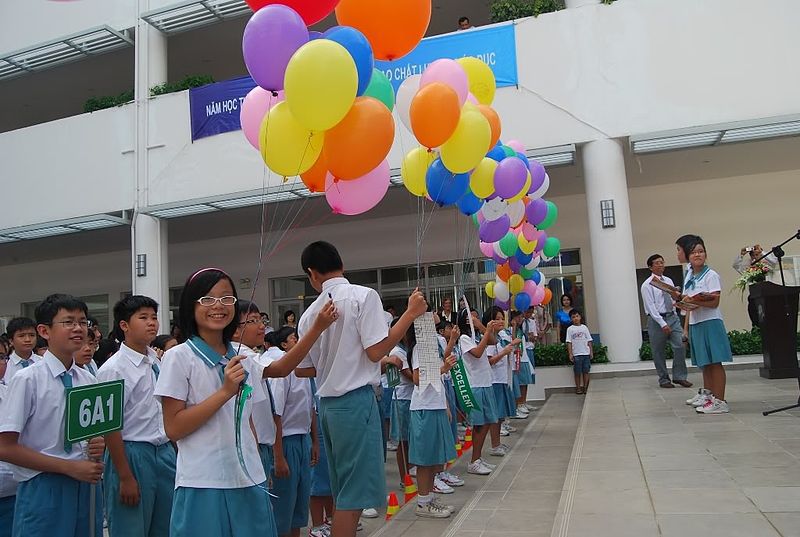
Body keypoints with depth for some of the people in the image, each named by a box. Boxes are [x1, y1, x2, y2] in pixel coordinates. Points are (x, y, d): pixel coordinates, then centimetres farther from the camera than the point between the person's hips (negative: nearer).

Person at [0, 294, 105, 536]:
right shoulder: (28, 379, -11)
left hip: (87, 485, 5)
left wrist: (99, 446, -9)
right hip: (43, 488, -4)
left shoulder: (89, 380, 2)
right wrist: (70, 467, -17)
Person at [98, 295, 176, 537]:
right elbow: (110, 428, -14)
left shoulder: (158, 362, 7)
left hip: (165, 452, 7)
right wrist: (125, 477, -13)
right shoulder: (113, 369, -13)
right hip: (132, 454, -6)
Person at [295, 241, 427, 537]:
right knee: (355, 492, 1)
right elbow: (376, 350, -16)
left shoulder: (310, 313, 7)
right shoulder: (363, 295, -9)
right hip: (356, 400, -6)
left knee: (343, 490, 19)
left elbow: (303, 369, 11)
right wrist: (411, 313, -8)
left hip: (327, 402, 7)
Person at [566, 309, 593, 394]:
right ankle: (578, 388, 12)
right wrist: (570, 354, -7)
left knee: (586, 371, 4)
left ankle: (585, 387, 13)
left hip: (586, 353, 2)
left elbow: (589, 340, 9)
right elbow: (569, 342, -1)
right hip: (576, 354, -2)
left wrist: (591, 352, 4)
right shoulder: (570, 329, 1)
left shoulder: (584, 327, 7)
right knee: (577, 372, 3)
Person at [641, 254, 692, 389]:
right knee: (658, 352, 4)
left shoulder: (668, 280, 11)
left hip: (672, 317, 5)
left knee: (679, 346, -6)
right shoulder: (647, 285, -7)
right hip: (656, 319, -4)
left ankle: (679, 377, 6)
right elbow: (650, 307, -13)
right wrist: (662, 324, -17)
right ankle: (663, 379, 17)